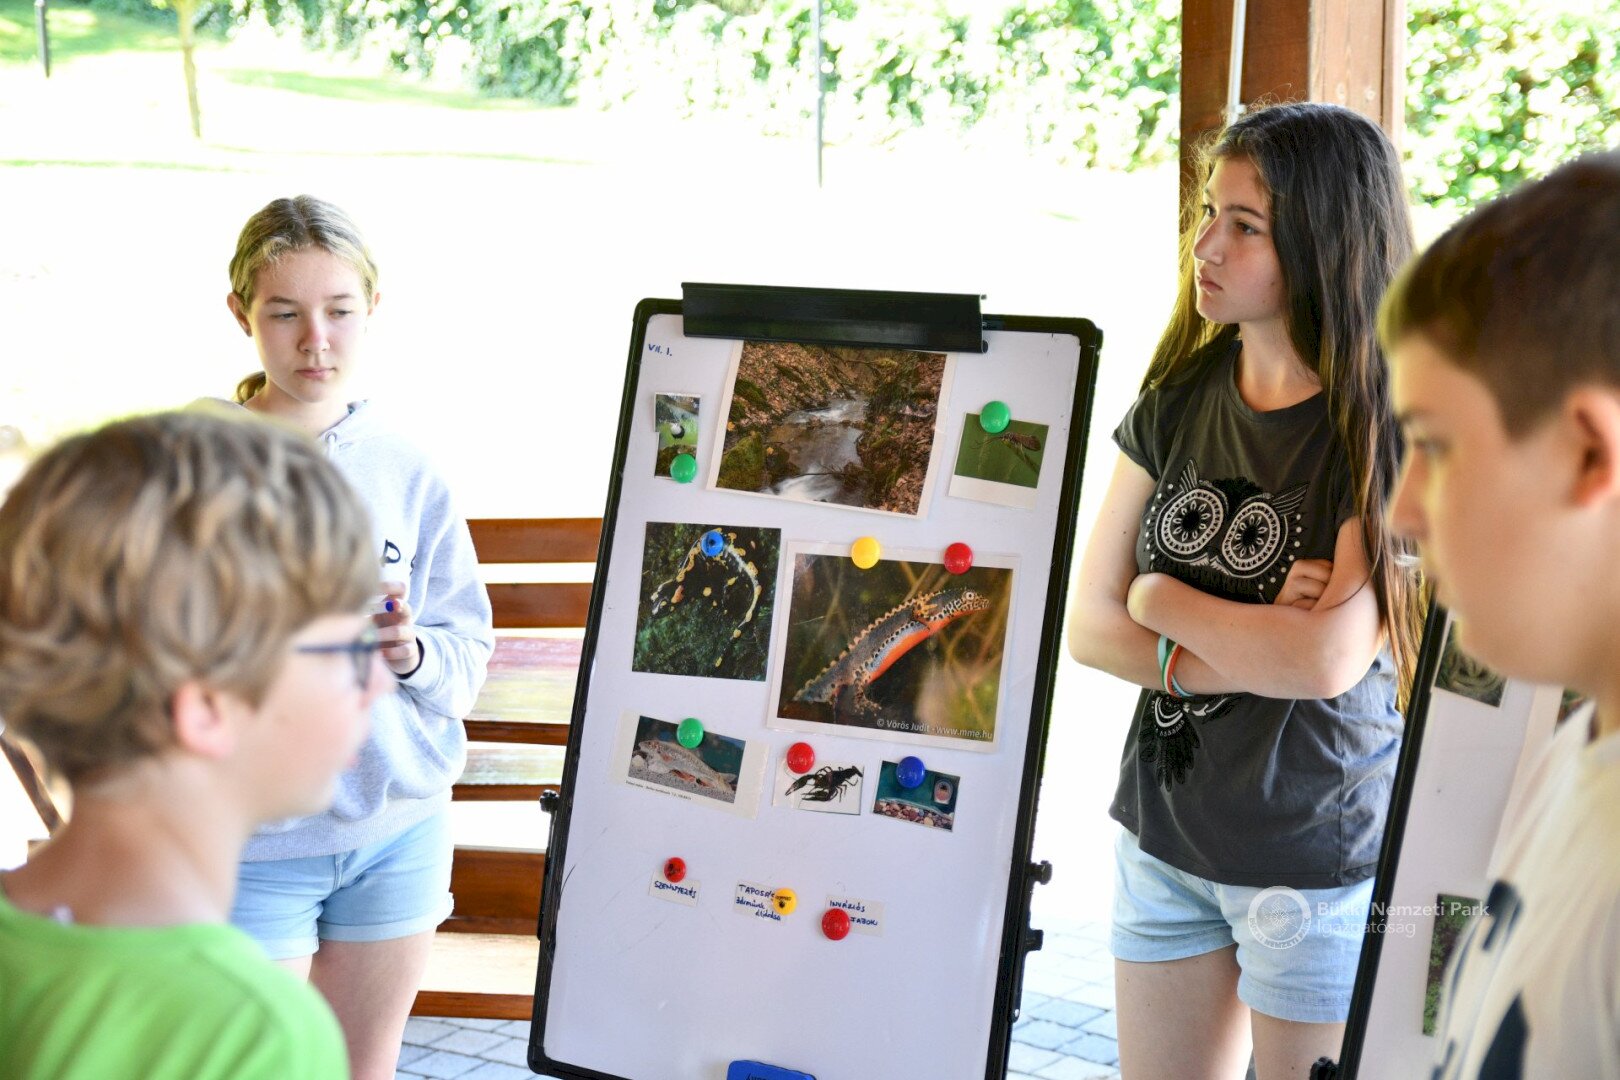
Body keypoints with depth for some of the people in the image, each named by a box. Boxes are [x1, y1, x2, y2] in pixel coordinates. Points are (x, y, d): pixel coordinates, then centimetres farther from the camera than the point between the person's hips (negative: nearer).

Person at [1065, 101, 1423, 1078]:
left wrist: (1164, 601, -8)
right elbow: (1089, 628, 2)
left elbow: (1332, 660, -23)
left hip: (1317, 851, -5)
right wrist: (1253, 654, -13)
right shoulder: (1177, 405, 4)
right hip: (1165, 832, 6)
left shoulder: (1387, 430, -13)